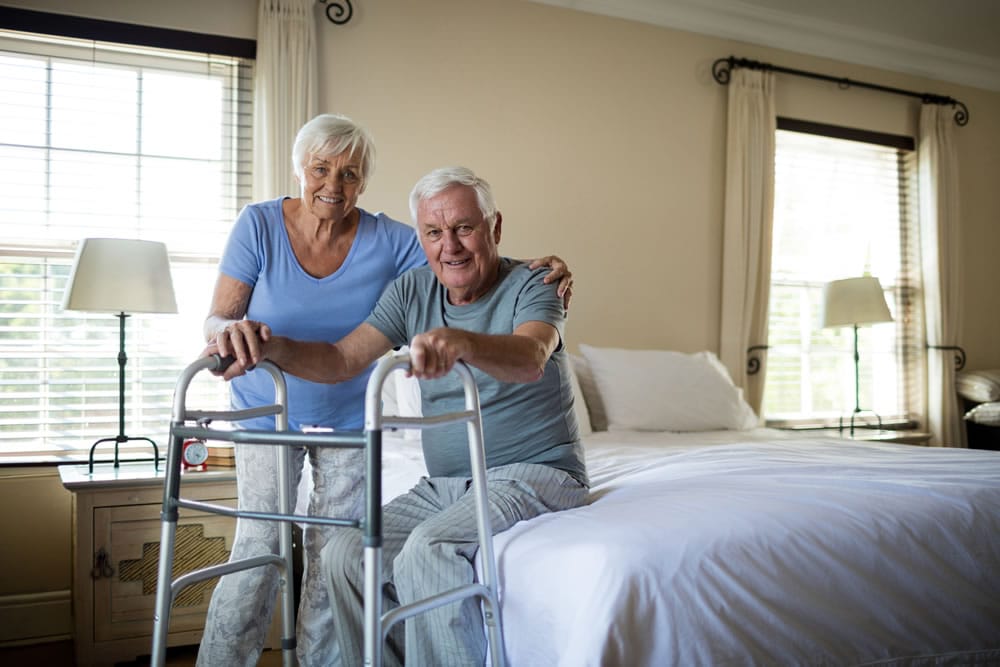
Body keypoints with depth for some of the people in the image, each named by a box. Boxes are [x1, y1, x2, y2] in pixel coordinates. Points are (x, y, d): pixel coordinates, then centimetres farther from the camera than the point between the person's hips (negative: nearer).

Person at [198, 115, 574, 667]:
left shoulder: (388, 241, -13)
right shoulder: (259, 224, -13)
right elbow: (215, 320, -15)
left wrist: (536, 270, -31)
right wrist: (228, 330, -40)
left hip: (348, 415, 1)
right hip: (267, 409, -1)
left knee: (335, 553, 5)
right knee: (258, 546, -5)